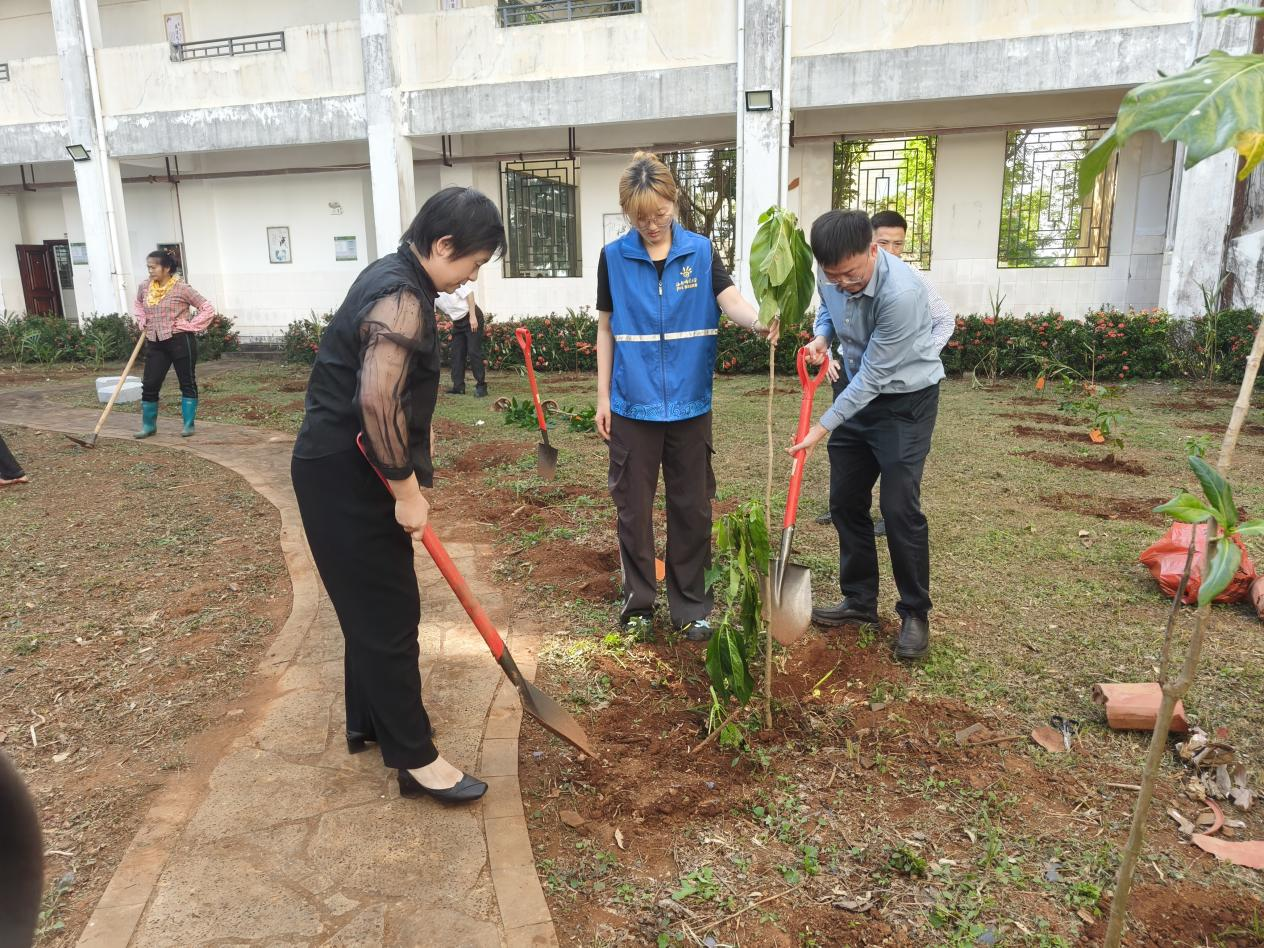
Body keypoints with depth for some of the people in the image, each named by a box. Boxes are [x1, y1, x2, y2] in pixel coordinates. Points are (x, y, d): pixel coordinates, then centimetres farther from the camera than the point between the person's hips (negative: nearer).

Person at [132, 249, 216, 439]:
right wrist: (142, 321, 12)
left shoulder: (181, 288, -11)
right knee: (149, 384, 4)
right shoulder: (145, 287, 6)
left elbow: (207, 309, -9)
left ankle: (188, 425, 14)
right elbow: (137, 304, 29)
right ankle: (148, 425, 16)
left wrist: (189, 326, -14)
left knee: (187, 383, 5)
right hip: (155, 343, 5)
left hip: (180, 341, -5)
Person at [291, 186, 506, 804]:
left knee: (374, 605, 20)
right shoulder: (402, 299, -21)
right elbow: (378, 405, -31)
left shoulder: (393, 278, 13)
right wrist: (407, 491, -21)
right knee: (389, 613, -3)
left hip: (346, 468, 10)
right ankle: (416, 760, 8)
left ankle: (367, 721, 36)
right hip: (344, 476, -10)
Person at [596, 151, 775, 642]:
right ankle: (637, 602, 24)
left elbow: (731, 301, -14)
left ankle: (690, 607, 23)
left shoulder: (701, 252, 0)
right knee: (633, 508, 8)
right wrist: (602, 396, 2)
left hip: (689, 403, 1)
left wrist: (758, 321, -37)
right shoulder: (614, 258, 0)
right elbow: (607, 328, 5)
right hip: (633, 404, 0)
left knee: (692, 508, 8)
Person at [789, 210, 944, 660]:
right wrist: (821, 335, -8)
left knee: (900, 507, -9)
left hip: (904, 399, -7)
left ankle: (915, 614, 9)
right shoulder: (830, 272, -11)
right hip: (856, 388, 7)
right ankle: (860, 599, 24)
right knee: (845, 501, 9)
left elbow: (873, 376, -27)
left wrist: (823, 427, -21)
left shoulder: (902, 292, -33)